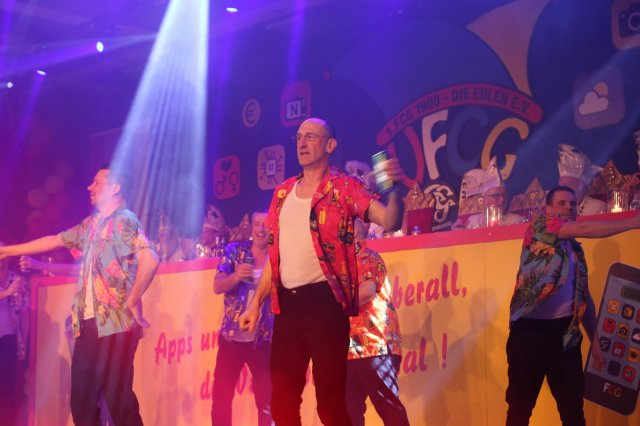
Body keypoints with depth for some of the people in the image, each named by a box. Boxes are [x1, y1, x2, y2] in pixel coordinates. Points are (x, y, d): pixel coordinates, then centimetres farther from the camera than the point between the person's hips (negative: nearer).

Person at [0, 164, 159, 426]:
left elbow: (149, 259, -22)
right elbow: (54, 241, 28)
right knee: (82, 399, 9)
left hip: (115, 325, -8)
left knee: (118, 399, -10)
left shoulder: (124, 221, -7)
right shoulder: (91, 224, 18)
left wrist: (132, 302, -15)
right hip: (88, 324, 9)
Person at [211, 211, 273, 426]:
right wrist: (236, 276, -22)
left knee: (267, 399, 2)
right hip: (232, 335, 1)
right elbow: (217, 287, -3)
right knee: (220, 394, 3)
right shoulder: (234, 251, 3)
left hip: (265, 338, -1)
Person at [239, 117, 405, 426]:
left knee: (330, 400, -2)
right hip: (287, 304, 6)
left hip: (324, 300, -6)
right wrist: (256, 303, 12)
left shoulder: (344, 188, -3)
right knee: (282, 401, 11)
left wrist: (394, 189, -37)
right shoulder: (283, 192, 14)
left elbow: (390, 221, -17)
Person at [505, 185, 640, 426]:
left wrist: (595, 342, 15)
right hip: (530, 329, -5)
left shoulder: (576, 250, 18)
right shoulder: (538, 226, -1)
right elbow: (585, 228, -15)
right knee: (520, 406, 1)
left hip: (565, 332, 6)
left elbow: (584, 297, 20)